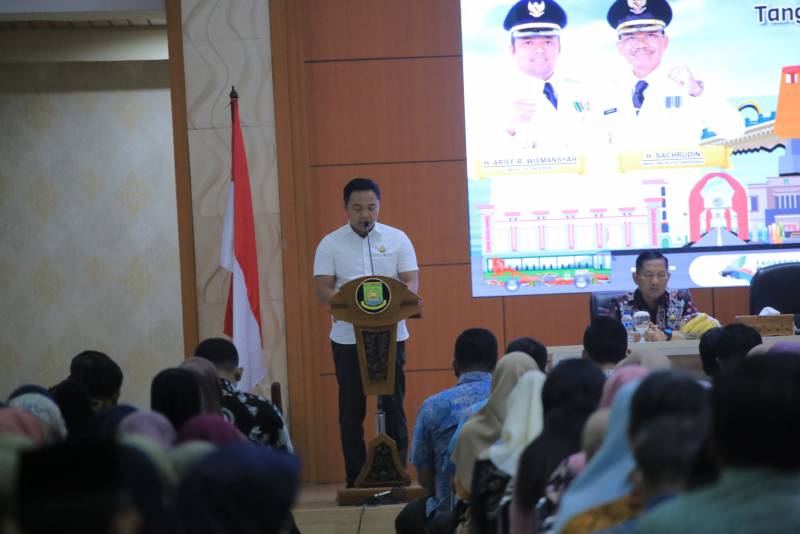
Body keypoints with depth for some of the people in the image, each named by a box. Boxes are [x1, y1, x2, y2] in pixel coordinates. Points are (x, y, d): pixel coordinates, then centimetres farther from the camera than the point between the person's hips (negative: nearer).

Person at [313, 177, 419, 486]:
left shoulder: (397, 239, 5)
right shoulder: (330, 244, 3)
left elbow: (412, 281, 0)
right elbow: (322, 289, -4)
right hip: (348, 338, 0)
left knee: (393, 406, 2)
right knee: (352, 409, 3)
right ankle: (355, 480, 9)